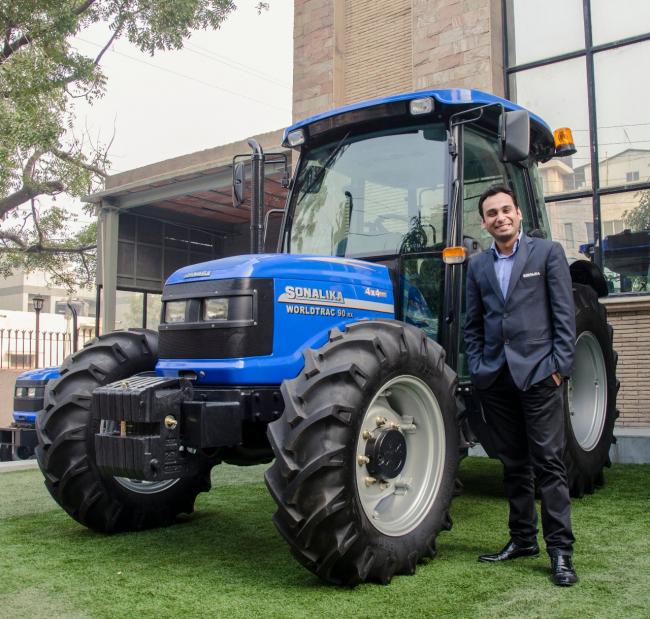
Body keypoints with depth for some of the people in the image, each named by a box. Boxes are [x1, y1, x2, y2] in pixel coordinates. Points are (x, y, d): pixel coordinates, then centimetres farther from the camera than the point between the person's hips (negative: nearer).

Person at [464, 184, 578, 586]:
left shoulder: (548, 252, 2)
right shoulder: (478, 266, 13)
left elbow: (564, 314, -2)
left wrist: (560, 364, -9)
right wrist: (476, 368, 5)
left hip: (538, 373, -4)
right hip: (496, 378, 4)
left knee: (548, 460, -4)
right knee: (514, 462, 12)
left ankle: (560, 549, 3)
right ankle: (523, 539, 22)